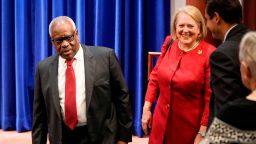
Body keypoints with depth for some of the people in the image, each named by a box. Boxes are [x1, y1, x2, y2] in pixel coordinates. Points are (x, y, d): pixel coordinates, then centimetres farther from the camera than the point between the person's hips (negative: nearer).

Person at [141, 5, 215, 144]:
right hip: (161, 121, 4)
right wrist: (146, 109, 5)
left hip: (190, 127, -4)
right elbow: (155, 77, 9)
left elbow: (210, 97, -13)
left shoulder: (209, 53, -15)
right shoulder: (169, 44, 0)